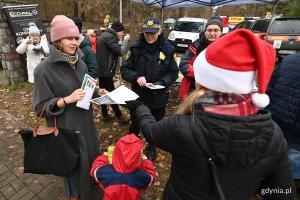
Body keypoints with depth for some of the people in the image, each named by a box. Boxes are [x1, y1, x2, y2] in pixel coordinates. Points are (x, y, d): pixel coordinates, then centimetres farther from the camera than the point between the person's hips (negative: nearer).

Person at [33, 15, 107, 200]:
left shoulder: (80, 63, 0)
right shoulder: (44, 69, -18)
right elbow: (41, 107, -15)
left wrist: (97, 92, -6)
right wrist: (67, 100, -28)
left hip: (86, 120, 6)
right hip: (66, 125, -6)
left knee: (91, 152, 23)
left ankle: (90, 179, 53)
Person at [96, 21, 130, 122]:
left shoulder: (105, 35, 17)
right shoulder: (110, 37, -15)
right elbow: (120, 51, -22)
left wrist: (123, 41, 6)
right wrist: (125, 41, -7)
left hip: (101, 69, 10)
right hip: (106, 70, -10)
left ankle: (105, 115, 23)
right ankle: (119, 116, 10)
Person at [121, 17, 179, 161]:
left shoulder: (167, 50, -6)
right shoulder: (135, 48, -8)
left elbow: (174, 73, 0)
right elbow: (124, 69, -5)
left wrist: (162, 82, -18)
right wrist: (136, 77, -24)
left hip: (159, 97, 1)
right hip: (138, 96, -1)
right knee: (135, 125, 17)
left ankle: (151, 147, 49)